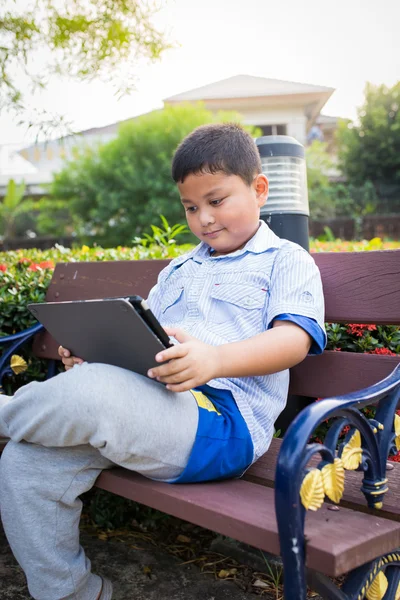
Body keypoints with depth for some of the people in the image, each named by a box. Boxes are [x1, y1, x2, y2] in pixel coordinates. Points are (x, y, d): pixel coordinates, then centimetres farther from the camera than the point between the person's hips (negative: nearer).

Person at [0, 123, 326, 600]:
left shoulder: (286, 261, 8)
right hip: (146, 406, 7)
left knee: (90, 393, -33)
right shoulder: (178, 270, 29)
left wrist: (215, 359, -27)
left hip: (222, 421, -7)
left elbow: (294, 340, -8)